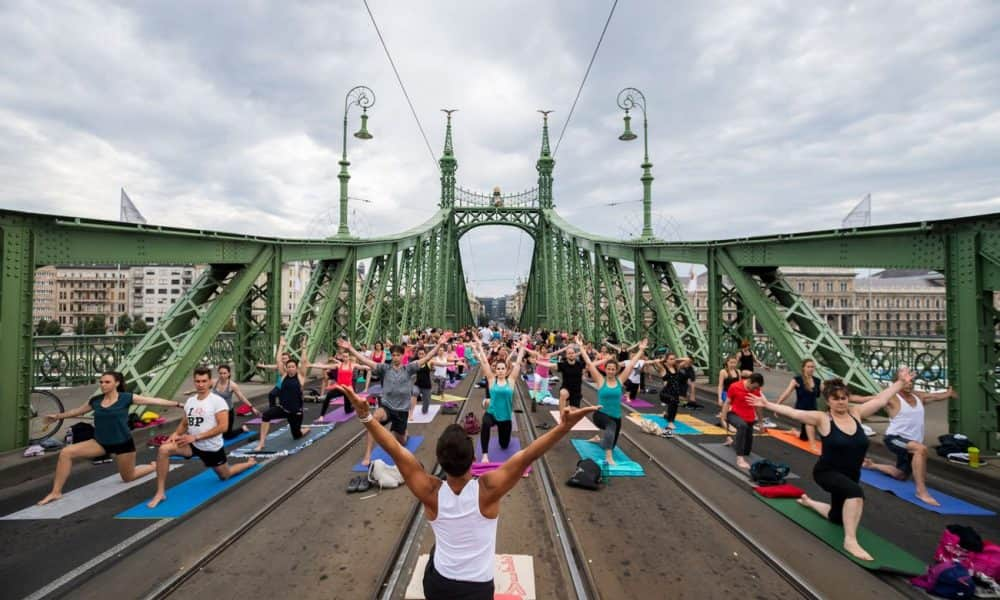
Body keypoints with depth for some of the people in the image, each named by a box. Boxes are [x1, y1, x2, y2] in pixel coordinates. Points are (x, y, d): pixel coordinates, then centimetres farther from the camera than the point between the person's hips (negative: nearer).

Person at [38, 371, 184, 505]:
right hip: (100, 442, 4)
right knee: (66, 453, -14)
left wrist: (178, 404, -20)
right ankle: (56, 492, -2)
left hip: (123, 443, -4)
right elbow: (78, 410, 20)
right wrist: (58, 416, 23)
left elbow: (154, 401, -15)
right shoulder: (95, 400, -1)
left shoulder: (126, 398, -13)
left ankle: (155, 466, 38)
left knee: (128, 478, 9)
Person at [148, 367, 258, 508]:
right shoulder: (190, 401, 0)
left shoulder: (217, 401, -19)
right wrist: (176, 434, -10)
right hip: (193, 445, 4)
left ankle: (250, 463, 46)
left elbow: (223, 427, -25)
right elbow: (184, 423, 12)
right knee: (163, 450, -21)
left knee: (225, 476, 15)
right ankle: (161, 492, -10)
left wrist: (196, 437, -27)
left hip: (211, 448, -4)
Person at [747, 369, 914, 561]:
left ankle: (809, 501, 50)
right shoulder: (822, 418, -15)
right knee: (856, 492, -36)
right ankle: (850, 541, -25)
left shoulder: (856, 413, -1)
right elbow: (793, 412, -25)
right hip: (827, 473, -6)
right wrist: (767, 405, -34)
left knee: (837, 517, 20)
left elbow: (881, 400, 4)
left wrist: (900, 382, 5)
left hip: (850, 476, 6)